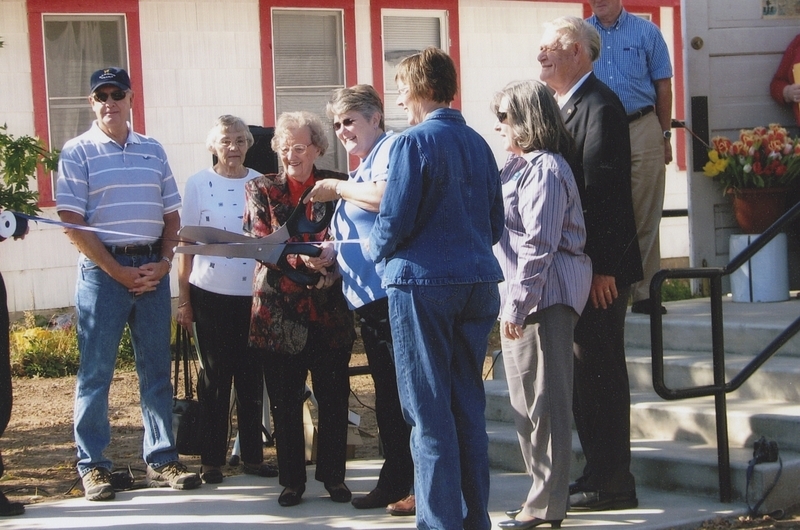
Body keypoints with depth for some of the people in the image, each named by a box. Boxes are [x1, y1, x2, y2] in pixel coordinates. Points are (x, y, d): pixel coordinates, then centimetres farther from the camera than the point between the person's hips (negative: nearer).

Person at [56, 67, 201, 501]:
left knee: (156, 368, 8)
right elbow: (72, 222, -9)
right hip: (102, 270, -4)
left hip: (152, 268, 4)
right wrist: (119, 272, -13)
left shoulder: (152, 151, 12)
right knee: (96, 372, 0)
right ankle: (92, 466, 7)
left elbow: (171, 215, 13)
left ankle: (161, 459, 15)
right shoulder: (78, 152, -2)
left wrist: (163, 263, -3)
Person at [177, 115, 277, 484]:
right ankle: (211, 460, 10)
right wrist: (184, 299, -1)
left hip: (253, 292, 2)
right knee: (215, 375, 4)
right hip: (210, 294, -2)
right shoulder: (198, 184, 1)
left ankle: (252, 455, 15)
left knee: (251, 376, 6)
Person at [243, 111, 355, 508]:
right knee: (284, 400, 2)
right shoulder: (261, 190, 8)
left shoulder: (337, 185, 7)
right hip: (279, 311, 0)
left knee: (334, 397, 2)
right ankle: (292, 480, 12)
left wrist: (330, 259, -21)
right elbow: (260, 244, -4)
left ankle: (333, 476, 15)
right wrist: (301, 258, -21)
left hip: (329, 311, 0)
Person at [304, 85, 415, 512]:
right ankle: (395, 479, 19)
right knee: (386, 392, 13)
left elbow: (389, 197, -26)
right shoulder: (363, 167, 23)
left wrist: (338, 188, -13)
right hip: (368, 296, 10)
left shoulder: (393, 149, -6)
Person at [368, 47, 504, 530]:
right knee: (469, 404, 12)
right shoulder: (478, 144, 9)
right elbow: (496, 222, 13)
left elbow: (394, 222, -11)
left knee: (429, 411, -1)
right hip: (478, 282, 6)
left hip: (423, 285, -6)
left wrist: (378, 250, 8)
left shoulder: (415, 143, -10)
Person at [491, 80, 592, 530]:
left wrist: (518, 305, -21)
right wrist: (511, 302, 17)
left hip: (544, 296, -11)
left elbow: (539, 244, -20)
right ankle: (543, 491, 24)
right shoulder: (520, 165, 17)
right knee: (526, 398, 15)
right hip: (521, 296, 11)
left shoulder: (545, 169, -15)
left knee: (545, 399, -5)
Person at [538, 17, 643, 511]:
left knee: (600, 372, -4)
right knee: (586, 373, 13)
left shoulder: (599, 106, -14)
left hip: (598, 268, -10)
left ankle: (611, 484, 2)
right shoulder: (569, 105, 15)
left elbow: (604, 191, -19)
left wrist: (603, 267, -22)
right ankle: (600, 473, 21)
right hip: (578, 266, 10)